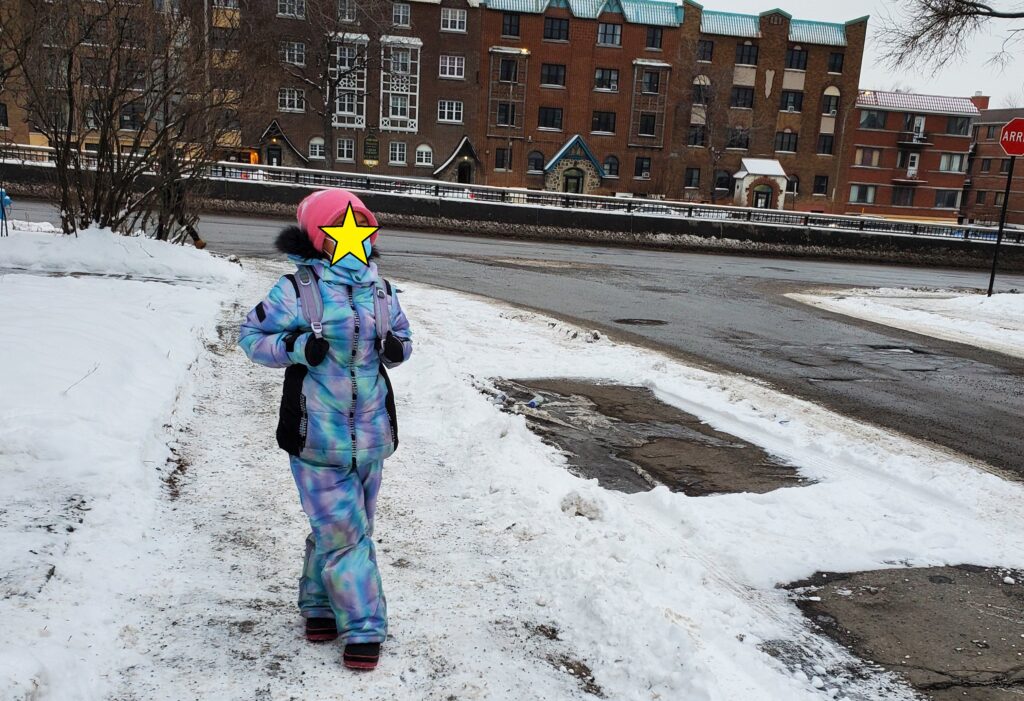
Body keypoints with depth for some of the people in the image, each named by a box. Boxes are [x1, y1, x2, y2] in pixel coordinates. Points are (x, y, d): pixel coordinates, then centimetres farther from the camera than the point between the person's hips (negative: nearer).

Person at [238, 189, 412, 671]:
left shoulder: (380, 291, 7)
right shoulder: (297, 289, -8)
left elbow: (401, 334, 20)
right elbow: (251, 334, -2)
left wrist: (397, 347, -3)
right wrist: (295, 347, -18)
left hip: (370, 431, 5)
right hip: (318, 433, -5)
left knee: (343, 527, 16)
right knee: (342, 531, 0)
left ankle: (320, 601, 37)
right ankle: (363, 627, 15)